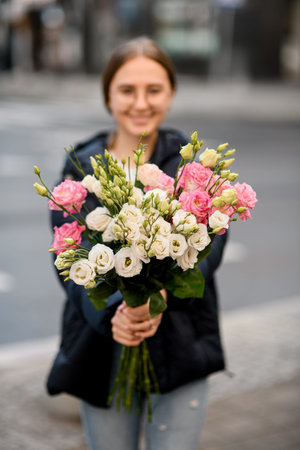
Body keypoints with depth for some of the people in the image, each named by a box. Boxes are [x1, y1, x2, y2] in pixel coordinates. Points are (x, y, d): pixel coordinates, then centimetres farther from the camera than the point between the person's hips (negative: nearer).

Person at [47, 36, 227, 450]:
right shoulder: (81, 167, 2)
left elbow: (208, 244, -13)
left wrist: (163, 294, -32)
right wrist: (111, 313, -26)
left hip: (178, 350, -1)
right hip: (101, 351, 1)